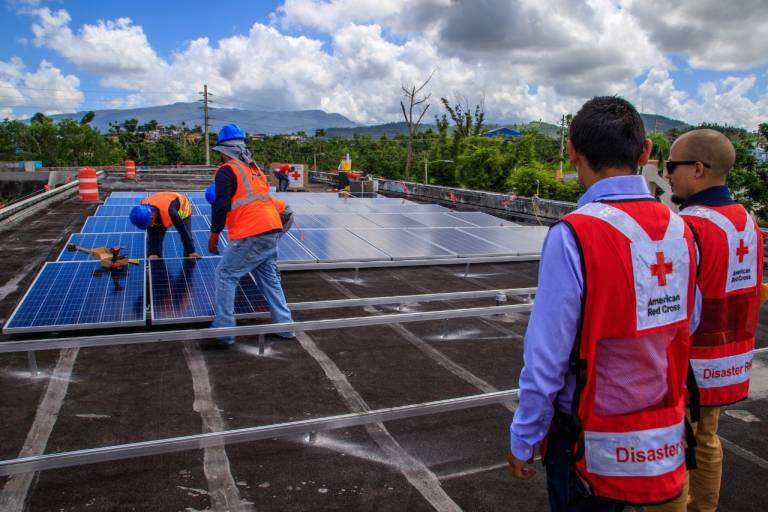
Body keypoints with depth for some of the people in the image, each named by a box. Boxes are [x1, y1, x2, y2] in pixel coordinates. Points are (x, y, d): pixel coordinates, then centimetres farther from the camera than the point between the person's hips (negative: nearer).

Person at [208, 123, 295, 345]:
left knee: (225, 275, 4)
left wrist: (214, 234, 1)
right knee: (269, 277, 19)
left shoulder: (227, 170, -3)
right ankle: (285, 326, 23)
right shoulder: (254, 169, 20)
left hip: (251, 235, -8)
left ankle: (224, 329, 6)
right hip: (273, 230, 8)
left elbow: (221, 205, -8)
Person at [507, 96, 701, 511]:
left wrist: (522, 441, -9)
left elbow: (546, 360, -22)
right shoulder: (679, 230, -5)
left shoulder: (573, 235, -24)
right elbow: (688, 323, 8)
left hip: (592, 447, -6)